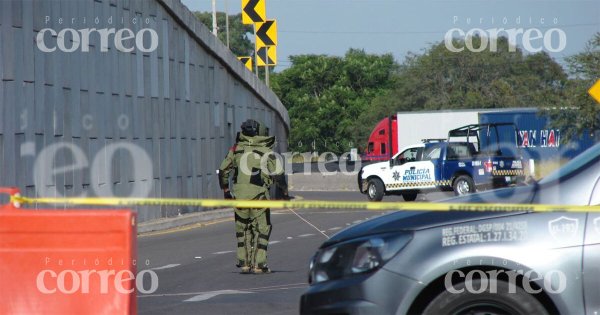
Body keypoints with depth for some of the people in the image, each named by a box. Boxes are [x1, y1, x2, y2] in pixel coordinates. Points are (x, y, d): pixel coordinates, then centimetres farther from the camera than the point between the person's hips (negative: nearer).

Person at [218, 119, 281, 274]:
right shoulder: (266, 152, -1)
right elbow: (277, 173, -4)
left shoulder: (236, 149, 8)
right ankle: (258, 264, 1)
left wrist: (225, 190, 20)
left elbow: (223, 171, 10)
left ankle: (244, 263, 16)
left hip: (239, 194, 3)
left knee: (242, 228, 17)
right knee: (262, 229, 6)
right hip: (258, 194, -3)